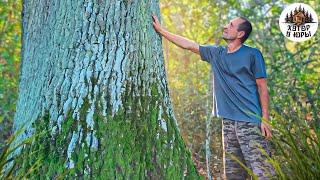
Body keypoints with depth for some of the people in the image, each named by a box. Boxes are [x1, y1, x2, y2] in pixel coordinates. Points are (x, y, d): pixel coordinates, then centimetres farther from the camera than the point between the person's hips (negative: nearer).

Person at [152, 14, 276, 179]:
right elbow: (188, 44, 19)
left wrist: (265, 119, -10)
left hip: (251, 122, -5)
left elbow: (262, 87, -3)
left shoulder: (253, 54, -1)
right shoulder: (215, 53, 13)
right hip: (228, 122, 6)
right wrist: (160, 30, 21)